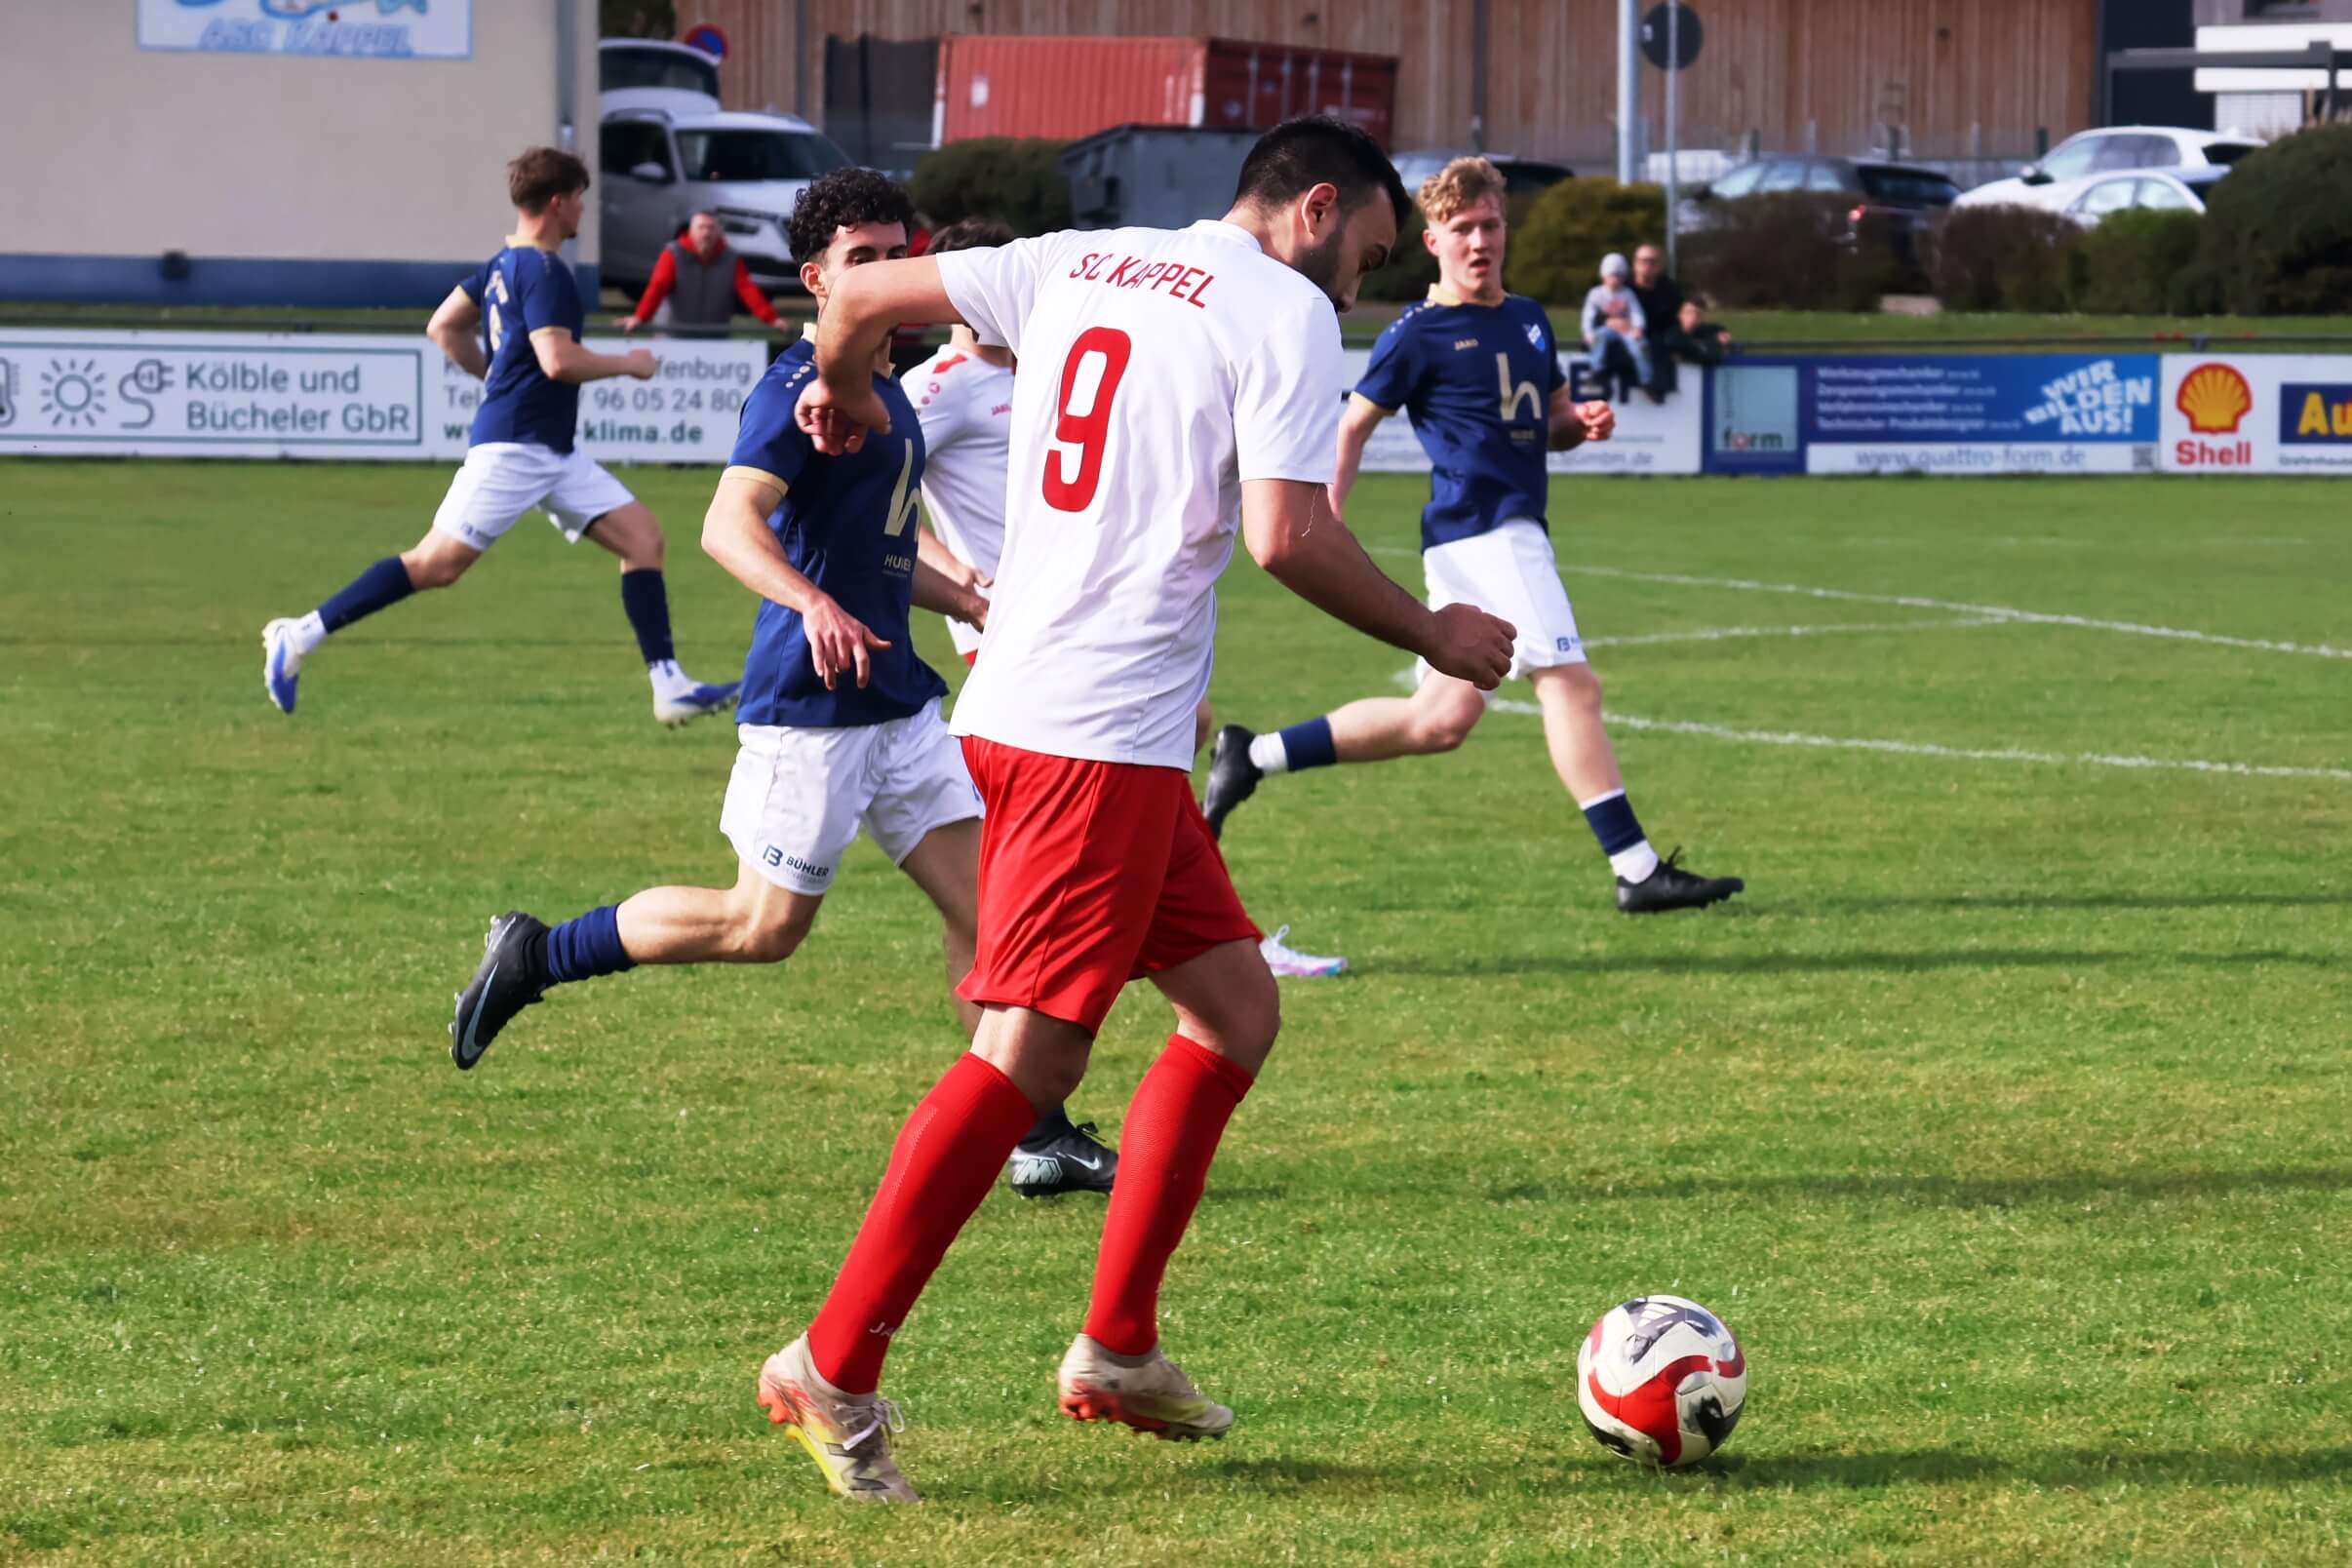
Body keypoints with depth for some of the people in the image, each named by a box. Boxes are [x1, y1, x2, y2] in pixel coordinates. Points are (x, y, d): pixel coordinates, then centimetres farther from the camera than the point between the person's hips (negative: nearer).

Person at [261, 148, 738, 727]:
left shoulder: (505, 264, 15)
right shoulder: (543, 271, -14)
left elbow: (444, 327, 21)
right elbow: (559, 360, -23)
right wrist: (627, 364, -9)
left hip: (554, 452, 10)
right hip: (513, 446, -10)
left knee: (643, 536, 2)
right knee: (438, 563, -11)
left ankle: (670, 687, -1)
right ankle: (302, 636, -3)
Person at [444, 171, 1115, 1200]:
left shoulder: (885, 391, 16)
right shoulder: (799, 389, -14)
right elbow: (729, 524, -28)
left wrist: (974, 609, 27)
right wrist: (814, 606, -44)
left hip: (896, 698, 9)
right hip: (810, 703, -9)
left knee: (981, 895, 2)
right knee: (764, 927, -3)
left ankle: (1033, 1131, 6)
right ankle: (536, 956, 11)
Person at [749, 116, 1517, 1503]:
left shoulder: (1079, 266, 16)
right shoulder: (1285, 313, -5)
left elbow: (864, 294, 19)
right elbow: (1286, 537, -15)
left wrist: (845, 391, 41)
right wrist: (1435, 637, -1)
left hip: (1017, 705, 9)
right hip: (1104, 736, -9)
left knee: (1237, 1004, 16)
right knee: (1032, 1053, -10)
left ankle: (1119, 1351, 17)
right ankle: (836, 1369, -10)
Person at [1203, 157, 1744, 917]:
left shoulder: (1528, 319, 17)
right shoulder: (1418, 335, -5)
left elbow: (1551, 420, 26)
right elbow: (1353, 425, 1)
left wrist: (1583, 422, 3)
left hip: (1511, 533, 9)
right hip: (1480, 529, -9)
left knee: (1440, 719, 9)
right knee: (1571, 684, -14)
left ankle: (1253, 756, 18)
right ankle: (1638, 871, -14)